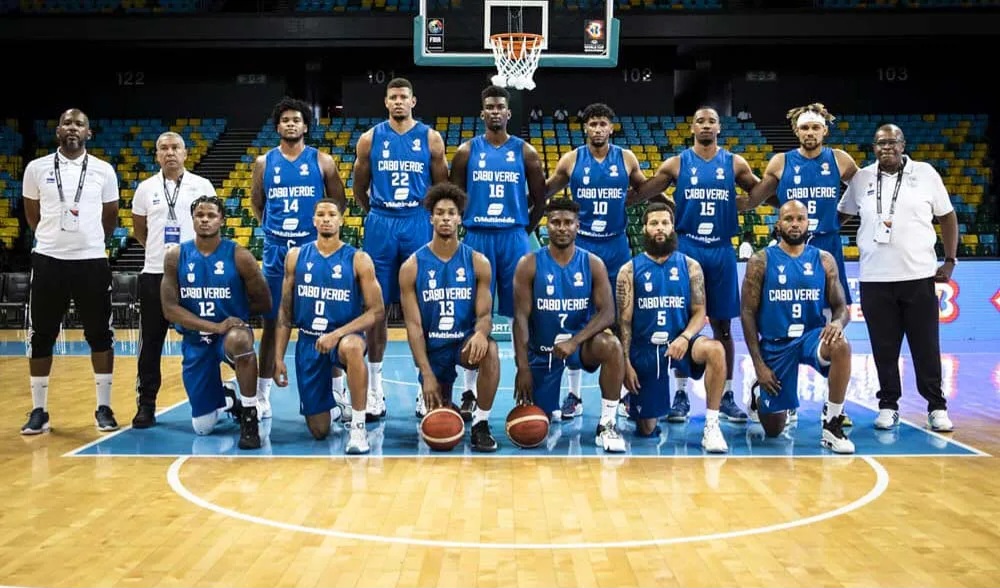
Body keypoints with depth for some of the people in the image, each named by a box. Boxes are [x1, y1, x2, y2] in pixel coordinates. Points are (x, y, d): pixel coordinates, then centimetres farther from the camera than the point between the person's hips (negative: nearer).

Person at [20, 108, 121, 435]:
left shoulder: (104, 171, 3)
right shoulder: (36, 168, 2)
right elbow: (33, 216, 14)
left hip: (92, 262, 0)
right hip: (48, 261, 0)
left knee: (100, 336, 3)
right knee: (41, 337, 4)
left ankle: (104, 408, 13)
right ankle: (39, 410, 15)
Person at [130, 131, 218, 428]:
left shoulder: (202, 186, 2)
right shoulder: (146, 188, 6)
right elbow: (140, 230, 17)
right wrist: (160, 250, 13)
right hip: (155, 273, 1)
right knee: (151, 343, 3)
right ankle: (146, 405, 11)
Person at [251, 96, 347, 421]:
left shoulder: (322, 161, 3)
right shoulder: (264, 162, 7)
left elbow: (339, 201, 9)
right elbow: (256, 203, 18)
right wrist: (272, 228, 10)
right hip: (276, 251, 1)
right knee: (271, 322, 6)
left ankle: (338, 391, 11)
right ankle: (262, 396, 14)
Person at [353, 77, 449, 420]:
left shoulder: (430, 138, 2)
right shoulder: (370, 139, 5)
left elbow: (441, 186, 8)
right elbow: (360, 187, 13)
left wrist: (432, 217, 8)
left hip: (419, 225, -1)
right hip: (380, 225, 1)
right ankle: (374, 389, 11)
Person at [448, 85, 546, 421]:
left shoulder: (525, 152, 5)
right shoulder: (467, 151, 5)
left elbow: (539, 198, 9)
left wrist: (526, 230, 4)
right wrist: (467, 226, 3)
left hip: (514, 238, 0)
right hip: (477, 238, 0)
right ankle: (470, 391, 8)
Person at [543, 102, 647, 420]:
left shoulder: (626, 158, 2)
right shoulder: (571, 160, 0)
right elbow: (545, 192, 11)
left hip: (617, 247, 1)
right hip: (581, 245, -1)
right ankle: (574, 395, 11)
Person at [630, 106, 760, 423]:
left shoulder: (734, 163, 6)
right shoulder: (677, 163, 3)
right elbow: (640, 194, 3)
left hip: (721, 251, 1)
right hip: (686, 249, -1)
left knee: (722, 325, 6)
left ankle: (726, 395, 14)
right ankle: (681, 394, 10)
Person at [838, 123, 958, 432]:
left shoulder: (926, 174, 2)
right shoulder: (861, 178, 6)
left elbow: (947, 217, 8)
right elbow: (841, 214, 18)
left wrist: (950, 261, 3)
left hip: (919, 276, -1)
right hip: (874, 278, 1)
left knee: (926, 346, 4)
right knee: (884, 347, 6)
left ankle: (937, 407, 15)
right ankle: (888, 405, 17)